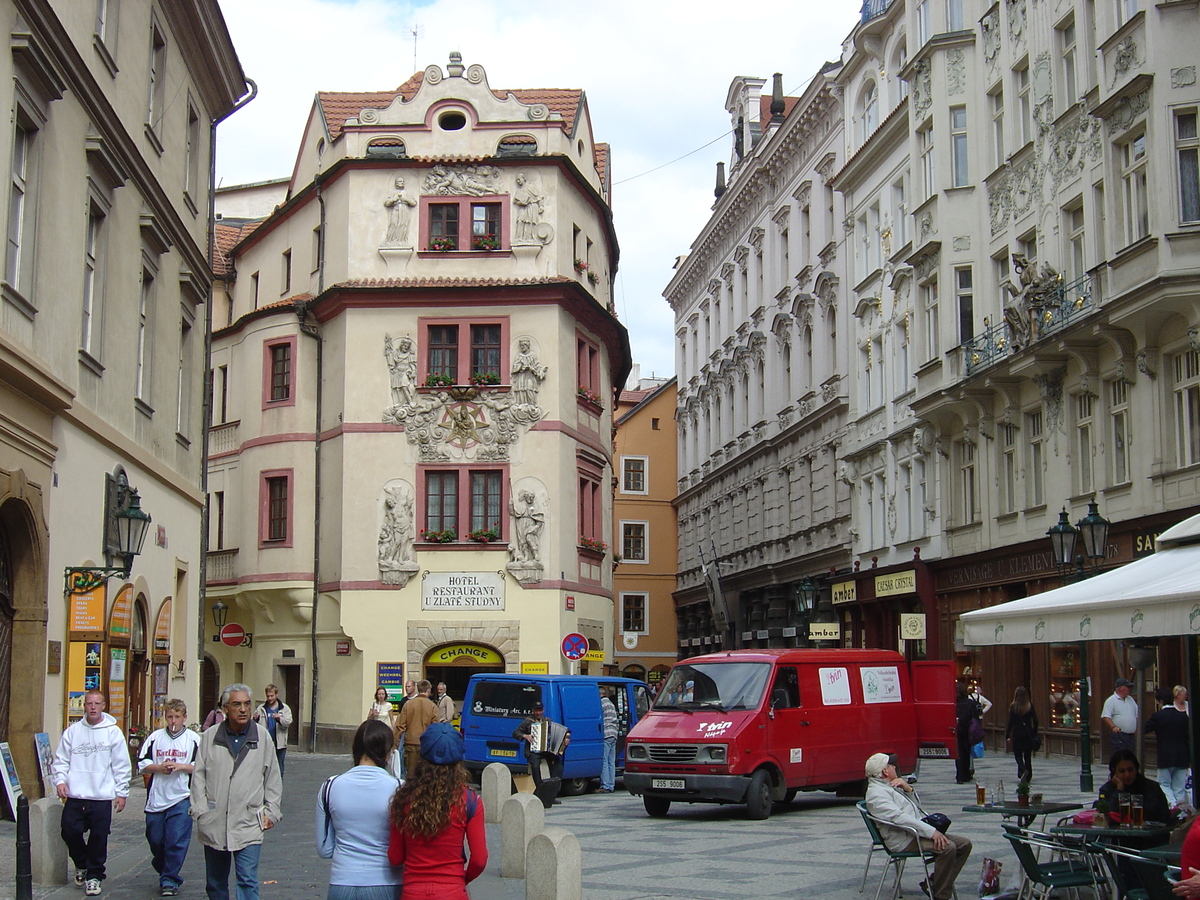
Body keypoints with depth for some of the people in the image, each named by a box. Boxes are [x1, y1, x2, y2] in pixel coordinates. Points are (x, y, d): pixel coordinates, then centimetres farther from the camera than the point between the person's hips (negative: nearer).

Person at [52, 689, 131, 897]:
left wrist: (121, 793, 0)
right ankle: (81, 864, 26)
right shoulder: (73, 731, 6)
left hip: (102, 796, -2)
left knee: (99, 837, 2)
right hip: (75, 796, 2)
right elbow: (61, 759, 11)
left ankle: (94, 876, 16)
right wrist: (60, 780, -6)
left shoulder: (113, 732, 1)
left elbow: (122, 765, 2)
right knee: (70, 831, 0)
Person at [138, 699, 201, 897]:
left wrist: (181, 766, -13)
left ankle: (169, 880, 2)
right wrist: (159, 768, -9)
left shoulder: (194, 739, 2)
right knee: (155, 840, 9)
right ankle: (161, 865, 35)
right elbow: (142, 765, 8)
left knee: (176, 841, -7)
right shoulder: (155, 737, 8)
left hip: (182, 798, -3)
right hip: (156, 798, 3)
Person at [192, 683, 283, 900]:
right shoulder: (210, 737, 4)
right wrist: (200, 809, -3)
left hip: (248, 825, -2)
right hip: (214, 824, 2)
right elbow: (199, 776, 6)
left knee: (248, 882, -11)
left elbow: (273, 778, 9)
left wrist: (271, 812, 3)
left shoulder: (262, 737, 3)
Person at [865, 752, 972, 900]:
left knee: (964, 844, 0)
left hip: (917, 831, 10)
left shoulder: (889, 786, 22)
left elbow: (917, 805, 26)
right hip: (904, 840, -10)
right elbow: (899, 817, -24)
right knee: (947, 847, -28)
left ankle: (933, 886, 2)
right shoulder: (876, 793, -11)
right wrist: (931, 832, -28)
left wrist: (908, 789, 5)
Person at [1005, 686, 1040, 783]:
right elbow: (1035, 721, -1)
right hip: (1028, 734, 2)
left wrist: (1007, 736, -2)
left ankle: (1023, 770, -20)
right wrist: (1035, 733, 11)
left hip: (1017, 734, -2)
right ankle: (1028, 776, 11)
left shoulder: (1013, 707, -8)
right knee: (1028, 756, 11)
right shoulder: (1030, 706, -2)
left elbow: (1010, 722, -8)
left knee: (1018, 755, 6)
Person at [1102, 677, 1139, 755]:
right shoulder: (1111, 701, -6)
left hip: (1130, 735, 7)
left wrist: (1137, 731, 16)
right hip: (1118, 735, -7)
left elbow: (1136, 716, 24)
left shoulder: (1131, 700, 18)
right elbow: (1106, 716, -15)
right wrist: (1113, 727, -28)